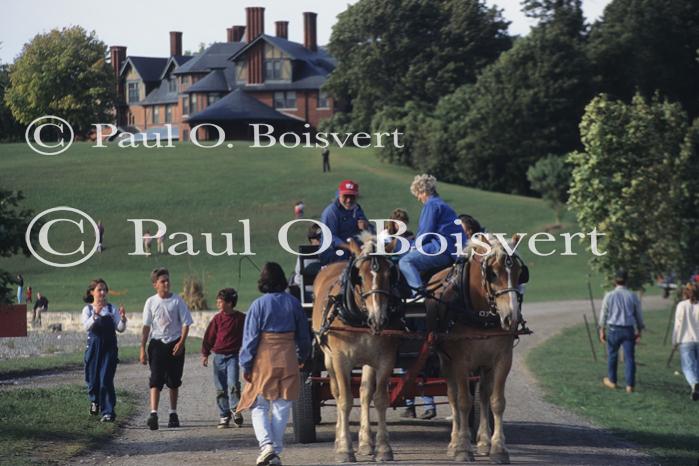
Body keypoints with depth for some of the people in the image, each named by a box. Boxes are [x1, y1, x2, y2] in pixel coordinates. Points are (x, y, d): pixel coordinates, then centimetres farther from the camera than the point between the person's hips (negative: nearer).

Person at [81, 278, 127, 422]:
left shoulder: (112, 309, 4)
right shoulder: (88, 309, 1)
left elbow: (120, 329, 0)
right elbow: (86, 326, -16)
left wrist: (122, 318, -20)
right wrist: (95, 315, -32)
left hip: (109, 347, -1)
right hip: (94, 346, 1)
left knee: (106, 379, -10)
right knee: (93, 378, 8)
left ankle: (108, 412, -8)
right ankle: (95, 401, 39)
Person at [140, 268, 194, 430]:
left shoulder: (177, 301, -2)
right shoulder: (151, 302, 1)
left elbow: (186, 324, 0)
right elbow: (146, 327, 4)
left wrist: (181, 343, -13)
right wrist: (142, 349, 0)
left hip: (175, 345, 1)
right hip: (157, 344, -1)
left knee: (174, 381, 11)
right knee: (156, 380, -12)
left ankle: (173, 414, 23)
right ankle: (153, 414, -21)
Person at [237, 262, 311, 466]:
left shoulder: (259, 305, -8)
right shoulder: (293, 303, 2)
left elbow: (250, 337, -7)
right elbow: (303, 334, 11)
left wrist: (246, 365, -2)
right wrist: (302, 356, 25)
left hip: (264, 358, -3)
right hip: (288, 360, 3)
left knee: (259, 406, 6)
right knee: (282, 408, 9)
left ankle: (266, 444, -15)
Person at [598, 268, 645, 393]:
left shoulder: (609, 296, -5)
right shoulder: (632, 296, -2)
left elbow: (604, 314, 1)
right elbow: (639, 315, 4)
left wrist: (602, 330, 11)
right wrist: (639, 331, 15)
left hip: (613, 329, 0)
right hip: (628, 330, 1)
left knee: (612, 355, 17)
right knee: (629, 357, 1)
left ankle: (612, 381, 30)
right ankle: (630, 385, -3)